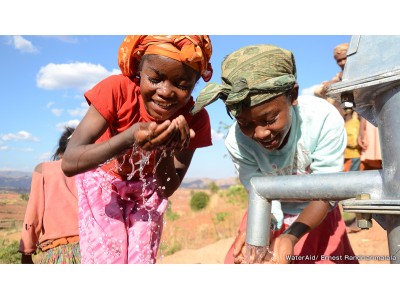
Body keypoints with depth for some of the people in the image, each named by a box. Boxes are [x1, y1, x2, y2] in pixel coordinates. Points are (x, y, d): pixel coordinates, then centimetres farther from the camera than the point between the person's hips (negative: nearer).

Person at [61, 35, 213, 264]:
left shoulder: (195, 119, -25)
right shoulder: (117, 89, -31)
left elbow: (167, 190, -21)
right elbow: (70, 163, -36)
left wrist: (166, 151, -41)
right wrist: (131, 137, -51)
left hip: (148, 187, 2)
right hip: (102, 179, -1)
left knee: (142, 260, -3)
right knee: (104, 259, -10)